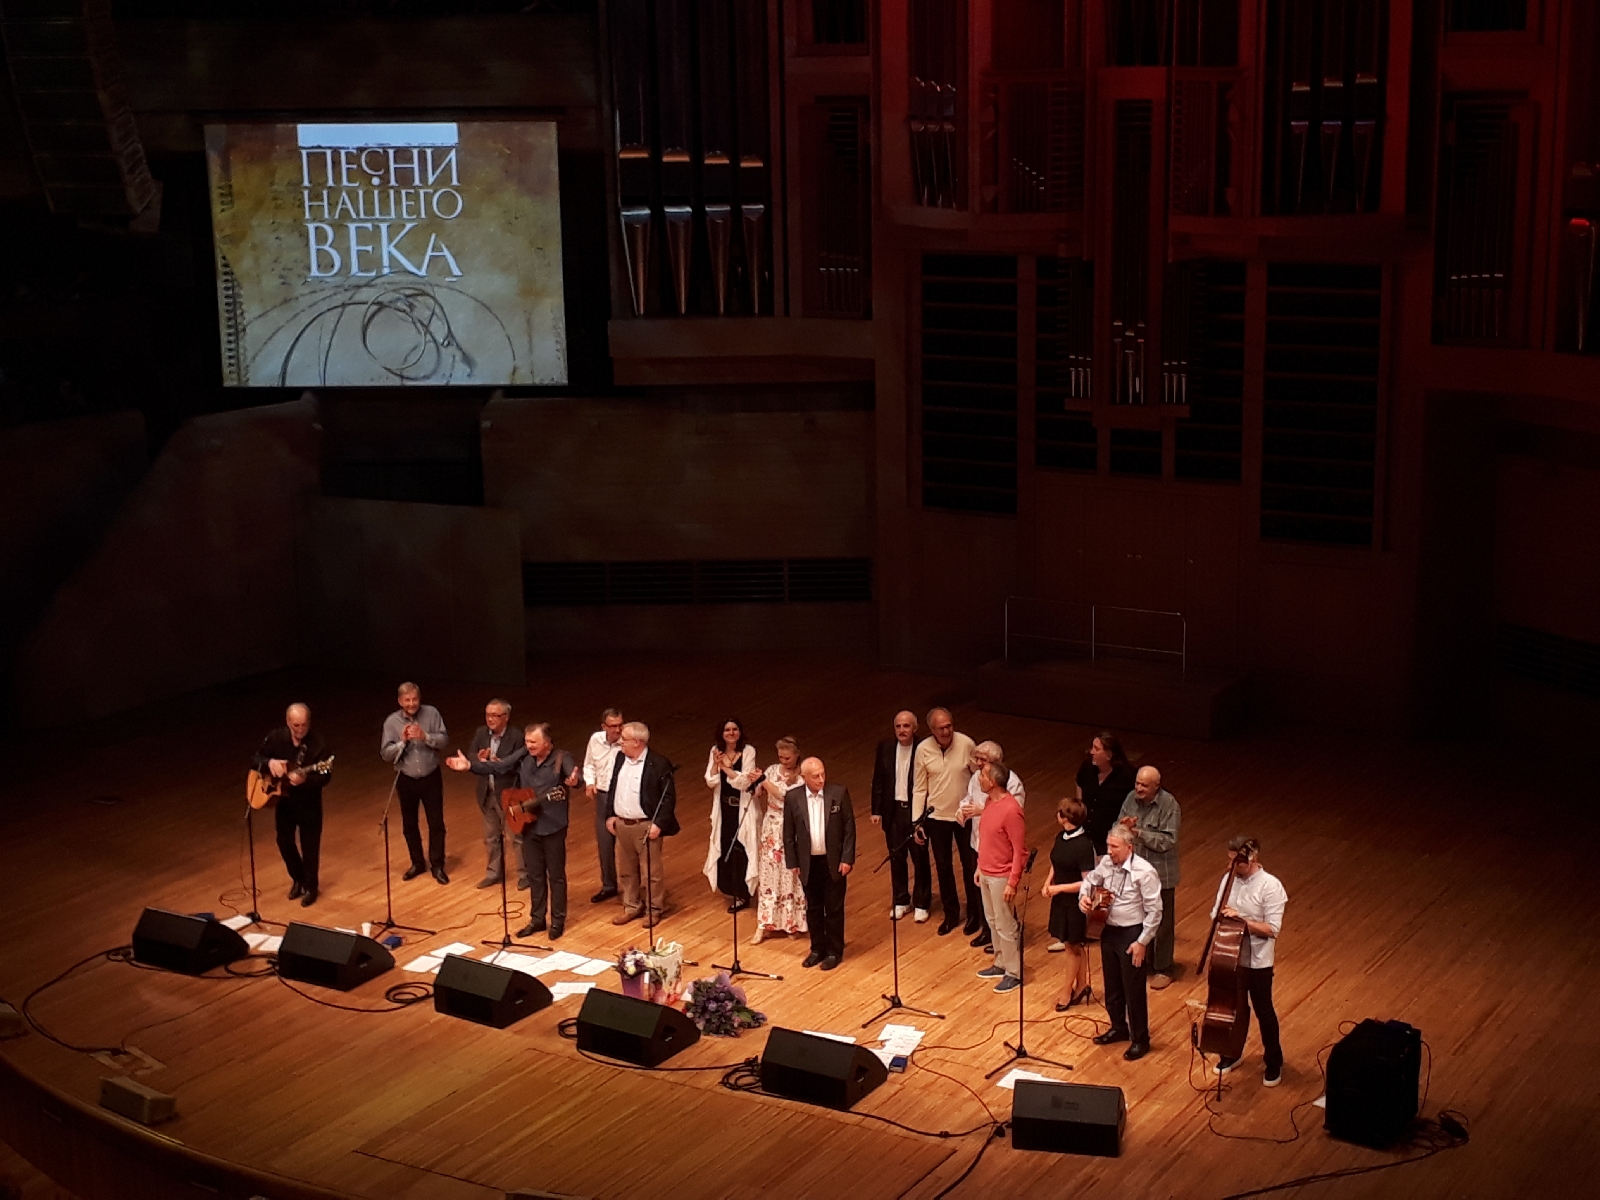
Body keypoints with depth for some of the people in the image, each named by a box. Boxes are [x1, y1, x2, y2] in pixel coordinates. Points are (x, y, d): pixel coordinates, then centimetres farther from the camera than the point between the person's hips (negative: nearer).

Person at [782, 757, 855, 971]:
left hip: (834, 862, -2)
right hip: (809, 863, 2)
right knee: (813, 908, 13)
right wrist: (793, 863, 0)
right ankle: (817, 949, 27)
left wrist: (847, 859, -8)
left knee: (834, 908, 7)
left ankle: (834, 951, 20)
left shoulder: (839, 793, -10)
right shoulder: (793, 798, -6)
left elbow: (849, 828, -5)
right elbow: (788, 833, 1)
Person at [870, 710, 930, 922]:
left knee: (920, 859, 11)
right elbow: (878, 780, 3)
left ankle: (921, 903, 26)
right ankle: (900, 901, 31)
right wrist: (876, 810, 2)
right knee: (896, 858, 15)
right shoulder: (885, 747, -4)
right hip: (892, 810, 3)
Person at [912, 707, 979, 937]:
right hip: (937, 816, 2)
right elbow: (919, 788, -4)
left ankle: (974, 913, 30)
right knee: (943, 866, 13)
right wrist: (917, 821, -5)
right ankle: (951, 913, 31)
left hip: (965, 815, -1)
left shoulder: (966, 744, -17)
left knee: (970, 864, 11)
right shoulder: (923, 749, -12)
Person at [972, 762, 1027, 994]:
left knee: (1005, 925, 2)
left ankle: (1014, 973, 13)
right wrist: (980, 866, 18)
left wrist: (1012, 883, -21)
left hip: (1001, 877, -9)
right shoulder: (989, 801, 3)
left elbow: (1020, 850, -21)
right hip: (986, 873, 9)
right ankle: (1001, 964, 34)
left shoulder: (1010, 810, -25)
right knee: (992, 921, 19)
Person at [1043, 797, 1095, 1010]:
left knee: (1073, 946, 8)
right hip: (1060, 900, 7)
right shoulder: (1060, 838, 0)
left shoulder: (1084, 846, -24)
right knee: (1076, 946, 19)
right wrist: (1047, 883, -3)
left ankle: (1068, 992, 21)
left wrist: (1059, 888, -19)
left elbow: (1087, 883, -23)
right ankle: (1081, 986, 33)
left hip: (1075, 903, -7)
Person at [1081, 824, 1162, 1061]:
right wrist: (1084, 897, -4)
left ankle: (1140, 1040, 23)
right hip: (1110, 931, 7)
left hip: (1133, 935, -7)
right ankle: (1119, 1028, 42)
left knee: (1133, 990, 5)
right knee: (1112, 986, 21)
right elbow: (1091, 880, 17)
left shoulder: (1144, 872, -23)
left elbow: (1154, 911, -18)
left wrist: (1142, 942, -17)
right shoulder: (1106, 863, -4)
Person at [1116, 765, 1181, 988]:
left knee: (1162, 923, 8)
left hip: (1160, 874, -5)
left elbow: (1168, 841, -22)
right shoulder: (1131, 798, -3)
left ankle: (1163, 970, 21)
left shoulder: (1169, 804, -19)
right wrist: (1124, 826, -22)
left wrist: (1138, 832, -27)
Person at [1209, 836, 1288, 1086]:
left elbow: (1272, 929, -21)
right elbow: (1216, 914, 5)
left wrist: (1241, 919, -28)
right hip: (1231, 958, 4)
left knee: (1264, 1011, 11)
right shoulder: (1228, 880, -3)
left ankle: (1274, 1063, 30)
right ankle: (1233, 1053, 41)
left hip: (1258, 961, -4)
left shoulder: (1271, 887, -20)